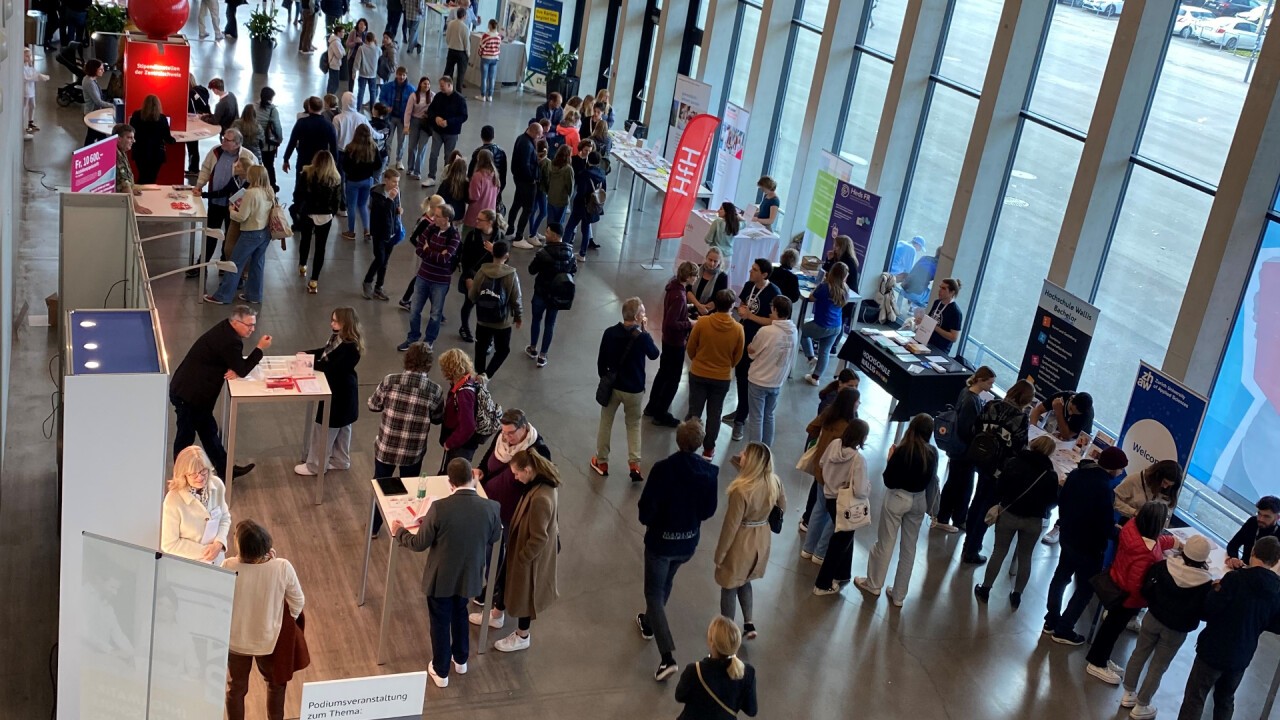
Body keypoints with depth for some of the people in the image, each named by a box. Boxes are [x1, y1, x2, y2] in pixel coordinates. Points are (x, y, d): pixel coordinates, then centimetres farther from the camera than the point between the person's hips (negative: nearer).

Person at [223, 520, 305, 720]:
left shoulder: (228, 567, -27)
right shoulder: (283, 567, -25)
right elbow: (298, 602, -11)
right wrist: (289, 622, 9)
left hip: (236, 640, 0)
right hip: (269, 639, 0)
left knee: (236, 689, 25)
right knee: (276, 684, 28)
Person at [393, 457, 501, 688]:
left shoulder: (440, 507, -28)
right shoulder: (490, 508, -19)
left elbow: (420, 544, -16)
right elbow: (494, 538, 0)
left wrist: (399, 532, 3)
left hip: (441, 577, -3)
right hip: (469, 576, 3)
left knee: (440, 622, 19)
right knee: (460, 613, 30)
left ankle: (441, 671, 36)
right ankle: (461, 659, 49)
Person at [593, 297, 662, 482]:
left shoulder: (610, 332, -11)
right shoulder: (642, 337, -20)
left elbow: (601, 359, -1)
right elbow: (654, 355, 0)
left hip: (612, 385, 2)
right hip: (634, 389, -2)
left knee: (605, 423, 18)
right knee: (633, 425, 15)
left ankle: (602, 462, 26)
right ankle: (634, 465, 5)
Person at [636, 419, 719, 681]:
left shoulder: (662, 469, -26)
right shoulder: (710, 472, -15)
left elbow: (647, 507, -20)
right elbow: (709, 510, -4)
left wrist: (647, 521, 2)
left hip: (661, 539, -4)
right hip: (689, 542, 4)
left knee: (654, 592, 6)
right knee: (665, 584, 29)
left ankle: (667, 656, -4)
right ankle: (650, 623, 51)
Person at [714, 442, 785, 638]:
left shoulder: (742, 489, -31)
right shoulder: (775, 482, -12)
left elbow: (731, 525, -22)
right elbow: (782, 509, 5)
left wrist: (720, 553, -9)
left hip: (741, 541, -6)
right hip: (762, 539, 6)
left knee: (729, 586, 16)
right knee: (744, 581, 30)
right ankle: (749, 624, 31)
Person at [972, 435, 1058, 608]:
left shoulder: (1014, 462, -10)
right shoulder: (1051, 474, -8)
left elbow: (1000, 487, -7)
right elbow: (1052, 501, -3)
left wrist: (998, 503, 9)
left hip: (1009, 514, 0)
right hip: (1033, 521, 0)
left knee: (999, 552, 14)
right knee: (1025, 558, 16)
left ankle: (985, 590, 20)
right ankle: (1017, 596, 24)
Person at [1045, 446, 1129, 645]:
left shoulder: (1077, 473, -3)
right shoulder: (1103, 487, -30)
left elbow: (1061, 500, 9)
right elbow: (1105, 525, -26)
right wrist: (1117, 531, -6)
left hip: (1067, 536, 8)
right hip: (1088, 545, -8)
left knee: (1061, 576, 22)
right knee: (1086, 588, 7)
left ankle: (1051, 620, 33)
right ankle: (1063, 630, 12)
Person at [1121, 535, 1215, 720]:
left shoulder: (1164, 566, -16)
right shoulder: (1206, 583, -21)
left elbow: (1146, 589, -8)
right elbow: (1205, 612, -12)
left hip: (1153, 618, 2)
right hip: (1177, 630, -2)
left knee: (1139, 654, 21)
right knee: (1158, 666, 11)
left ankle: (1129, 694, 33)